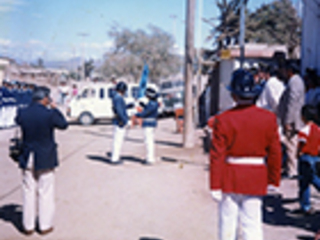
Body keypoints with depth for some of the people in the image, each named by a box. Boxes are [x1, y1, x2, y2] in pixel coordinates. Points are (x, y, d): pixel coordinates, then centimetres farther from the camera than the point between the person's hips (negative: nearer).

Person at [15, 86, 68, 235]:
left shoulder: (22, 113, -7)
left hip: (28, 160, 4)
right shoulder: (49, 114, -18)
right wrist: (54, 109, 5)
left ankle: (28, 226, 22)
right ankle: (45, 226, 18)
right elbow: (63, 125, -2)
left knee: (29, 193, 12)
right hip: (45, 160, -3)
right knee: (45, 193, 8)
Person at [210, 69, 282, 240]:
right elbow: (275, 153, 1)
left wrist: (215, 186, -5)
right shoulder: (269, 118, -4)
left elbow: (217, 156, -10)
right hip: (256, 181, 2)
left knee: (228, 223, 12)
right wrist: (273, 180, 11)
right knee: (252, 224, 7)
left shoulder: (223, 120, -11)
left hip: (229, 180, -1)